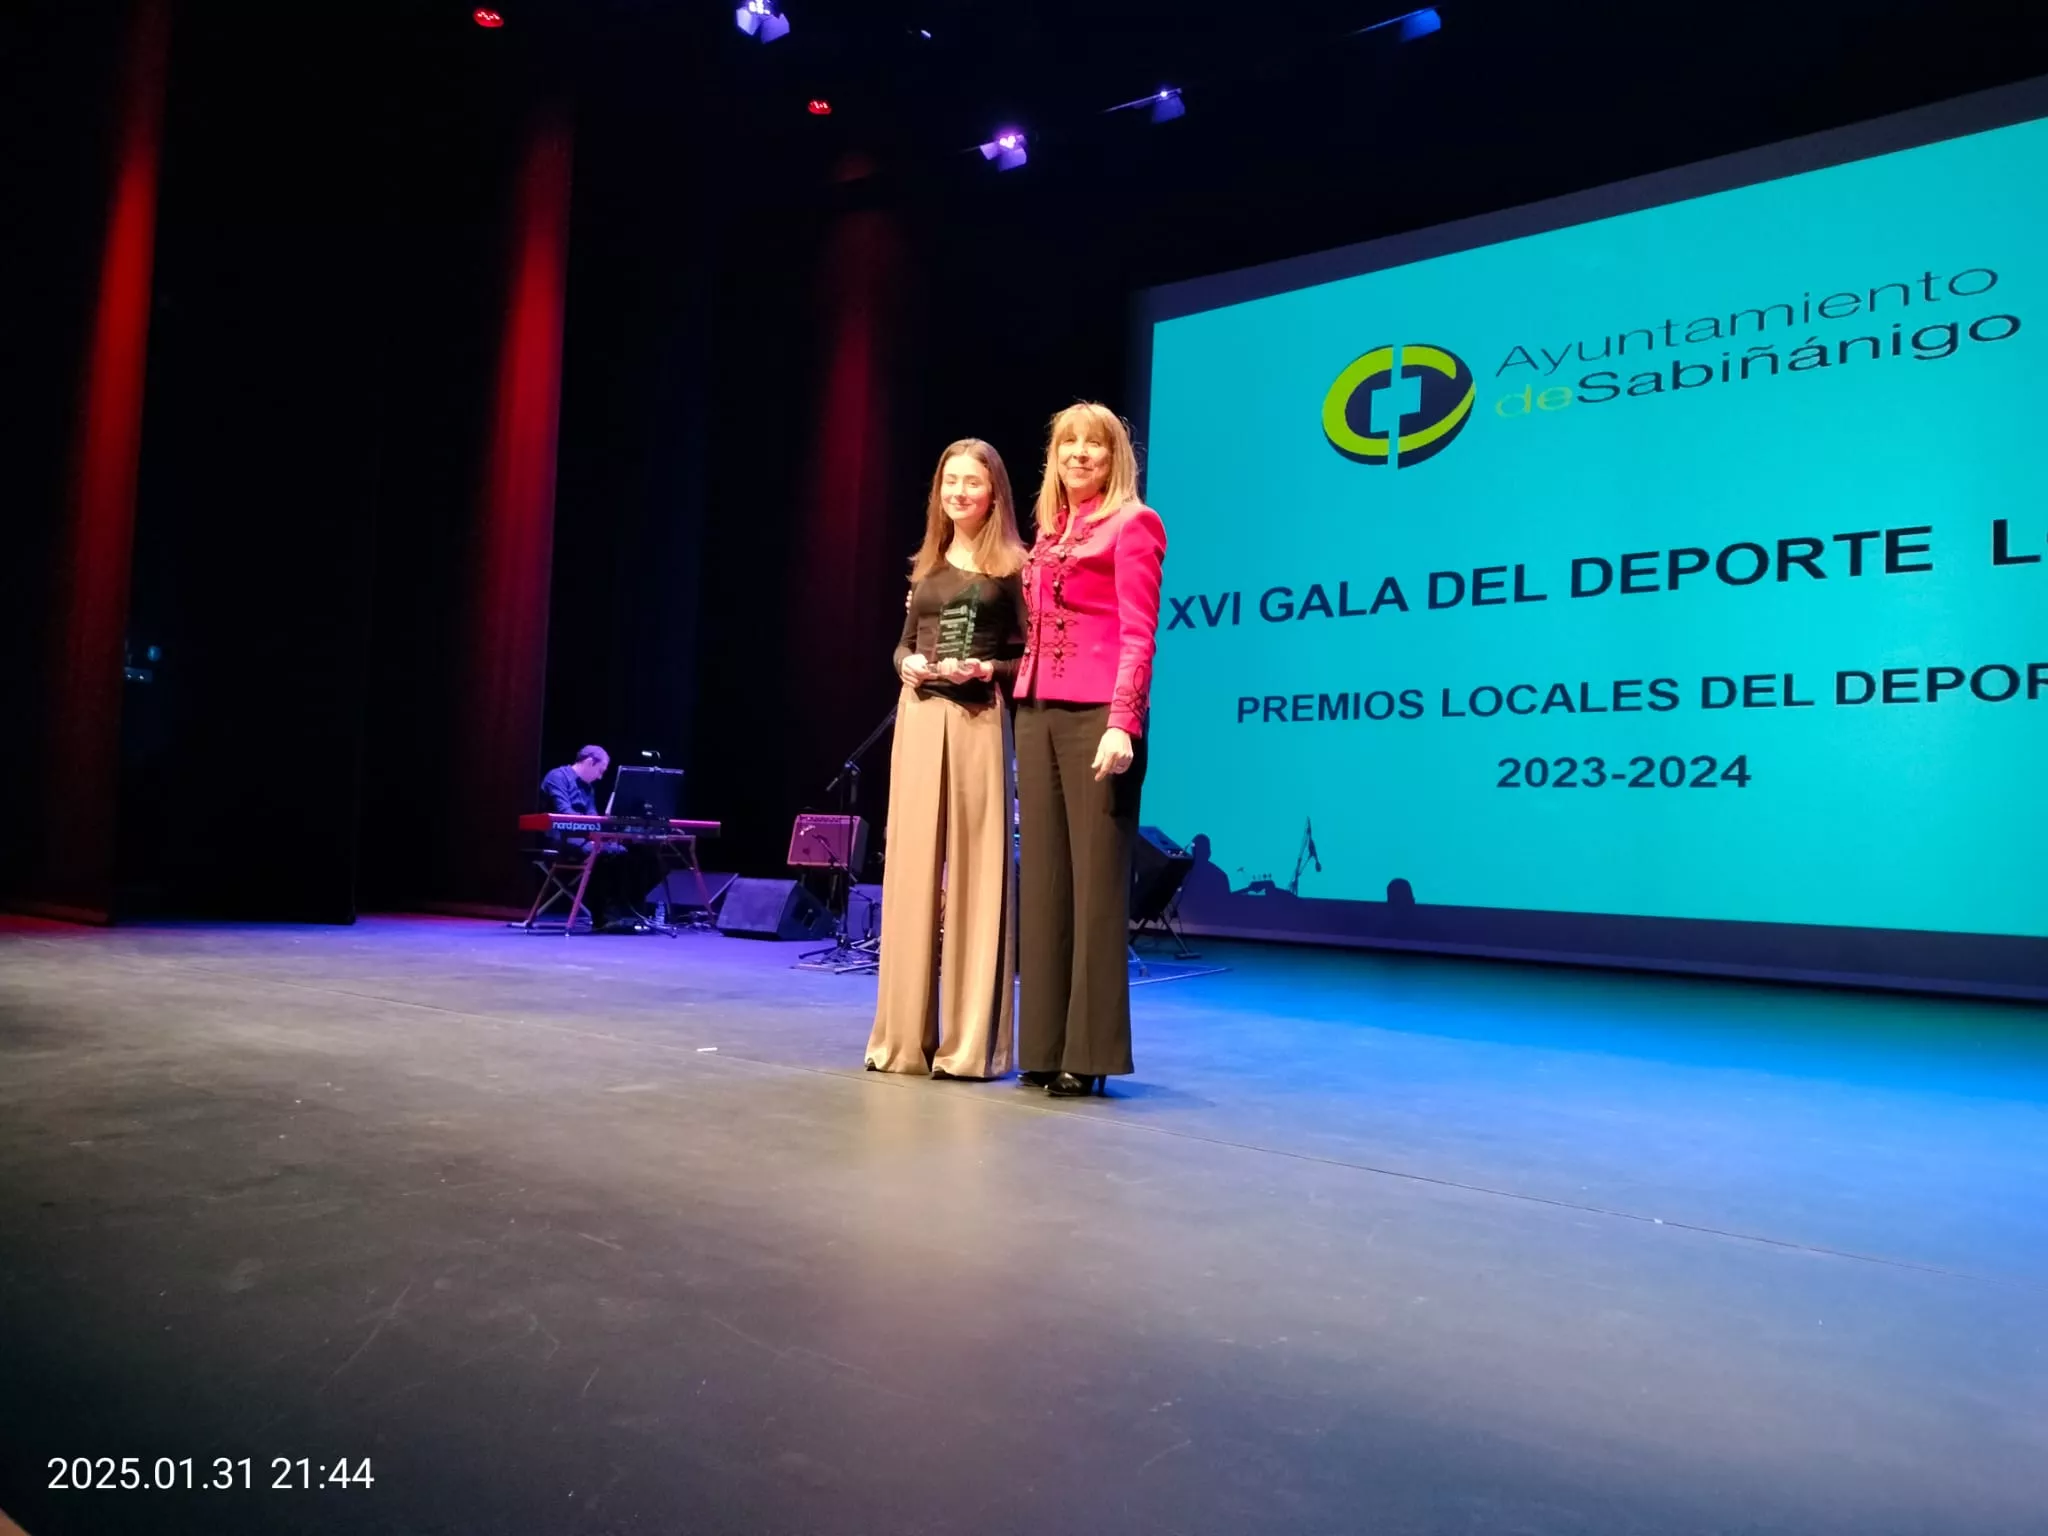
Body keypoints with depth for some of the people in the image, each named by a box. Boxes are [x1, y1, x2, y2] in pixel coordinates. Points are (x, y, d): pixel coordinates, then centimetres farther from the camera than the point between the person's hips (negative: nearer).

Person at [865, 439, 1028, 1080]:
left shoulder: (1012, 566, 2)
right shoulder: (926, 565, 16)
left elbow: (1032, 658, -1)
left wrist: (986, 671, -18)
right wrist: (908, 664, -2)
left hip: (979, 722, -4)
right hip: (918, 718, 5)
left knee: (974, 870, -4)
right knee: (912, 869, 4)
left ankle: (970, 1041, 4)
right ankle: (904, 1035, 13)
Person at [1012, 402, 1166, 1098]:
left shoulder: (1132, 524, 1)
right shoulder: (1049, 531, 20)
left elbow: (1137, 634, -8)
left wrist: (1122, 722, -18)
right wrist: (1023, 707, 9)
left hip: (1094, 715, -7)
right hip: (1037, 713, 7)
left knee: (1095, 876, -5)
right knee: (1044, 875, 6)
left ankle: (1089, 1051, 1)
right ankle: (1045, 1044, 12)